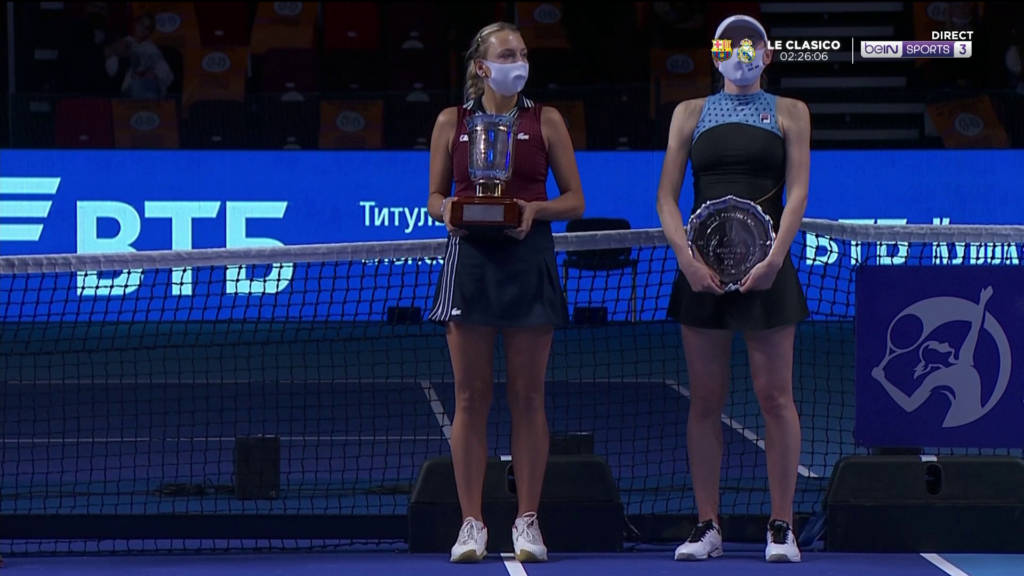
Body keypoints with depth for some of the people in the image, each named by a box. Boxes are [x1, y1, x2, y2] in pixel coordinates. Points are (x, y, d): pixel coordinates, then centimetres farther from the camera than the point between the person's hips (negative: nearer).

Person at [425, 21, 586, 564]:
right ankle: (472, 523, 3)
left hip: (529, 260, 0)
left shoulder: (546, 121, 6)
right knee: (470, 396, -1)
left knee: (527, 396, 0)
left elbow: (574, 201, 6)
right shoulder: (451, 122, 8)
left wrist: (535, 209, -12)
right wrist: (447, 208, -10)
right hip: (470, 260, 0)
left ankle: (527, 521, 5)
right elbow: (434, 197, 12)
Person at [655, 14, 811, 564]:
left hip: (766, 267, -1)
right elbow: (667, 195, 5)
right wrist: (687, 257, -11)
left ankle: (781, 526, 0)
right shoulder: (691, 113, 11)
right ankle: (707, 526, 6)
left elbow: (798, 190, -1)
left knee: (775, 396, -4)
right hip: (702, 268, 2)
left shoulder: (789, 112, 8)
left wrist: (774, 258, -16)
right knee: (705, 401, 2)